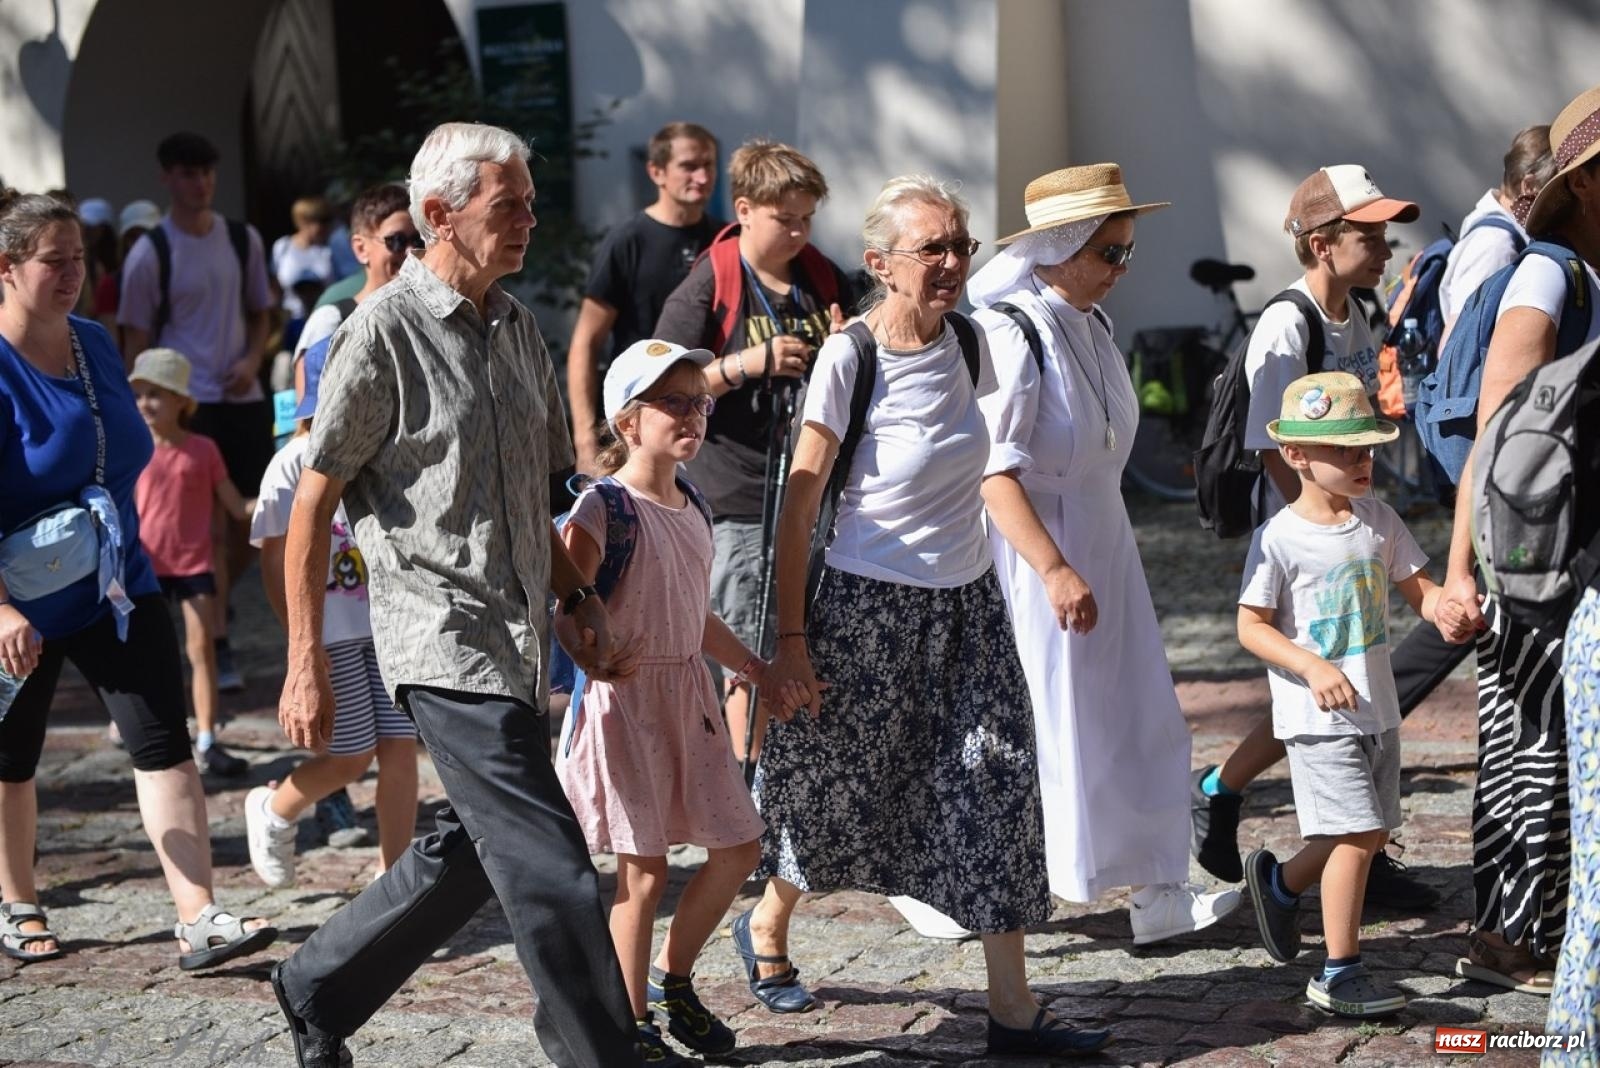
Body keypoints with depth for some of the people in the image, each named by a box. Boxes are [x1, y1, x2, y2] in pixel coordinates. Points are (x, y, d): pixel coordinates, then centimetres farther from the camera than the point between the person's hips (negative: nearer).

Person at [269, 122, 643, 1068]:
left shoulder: (516, 326, 14)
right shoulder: (384, 331, -9)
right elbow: (314, 502, -8)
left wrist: (578, 601, 13)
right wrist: (306, 664, -10)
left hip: (519, 642, 8)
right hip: (444, 641, -8)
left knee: (472, 848, 17)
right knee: (551, 873, -10)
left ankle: (319, 989, 34)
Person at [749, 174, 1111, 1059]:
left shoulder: (968, 347, 2)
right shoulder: (848, 357, -15)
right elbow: (800, 500, -13)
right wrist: (791, 637, -14)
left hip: (966, 603, 5)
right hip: (868, 609, -5)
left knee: (995, 791, 0)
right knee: (837, 789, 9)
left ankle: (1013, 1009, 4)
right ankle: (765, 928, 38)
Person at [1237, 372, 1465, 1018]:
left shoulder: (1379, 522, 5)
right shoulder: (1279, 539, -13)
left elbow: (1416, 587, 10)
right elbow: (1251, 626, -11)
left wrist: (1444, 611, -14)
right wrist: (1314, 669, -24)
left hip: (1376, 709, 7)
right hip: (1317, 716, -7)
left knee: (1373, 833, 13)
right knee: (1357, 833, -10)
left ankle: (1281, 881, 39)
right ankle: (1340, 972, 1)